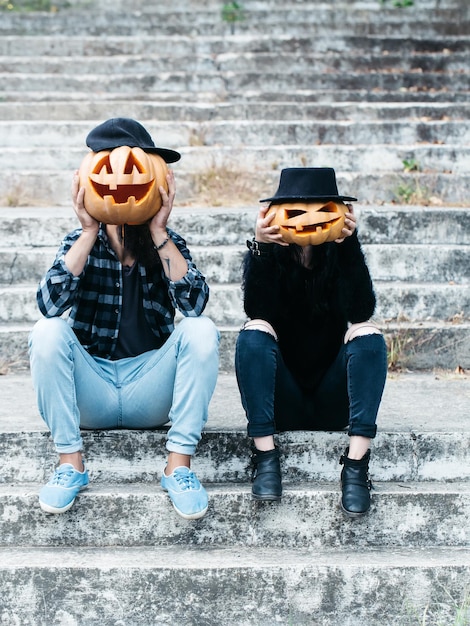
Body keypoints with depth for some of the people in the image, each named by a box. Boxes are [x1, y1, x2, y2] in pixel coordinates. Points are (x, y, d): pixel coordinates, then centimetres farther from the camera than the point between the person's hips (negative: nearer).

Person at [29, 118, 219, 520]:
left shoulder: (168, 244, 0)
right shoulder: (81, 242, -1)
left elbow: (194, 304, -19)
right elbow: (50, 304, -20)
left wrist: (158, 233, -21)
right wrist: (89, 232, -20)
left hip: (151, 392, 0)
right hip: (90, 393, 0)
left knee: (201, 331, -24)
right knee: (48, 332, -25)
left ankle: (179, 463, -23)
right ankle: (70, 461, -20)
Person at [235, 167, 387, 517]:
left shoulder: (340, 255, -1)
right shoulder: (267, 256, -2)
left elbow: (361, 311, -21)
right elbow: (258, 312, -23)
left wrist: (349, 244, -31)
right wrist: (260, 248, -34)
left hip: (333, 401, 1)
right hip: (281, 404, -1)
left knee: (367, 334, -24)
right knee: (254, 333, -25)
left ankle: (357, 463, -32)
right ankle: (266, 458, -28)